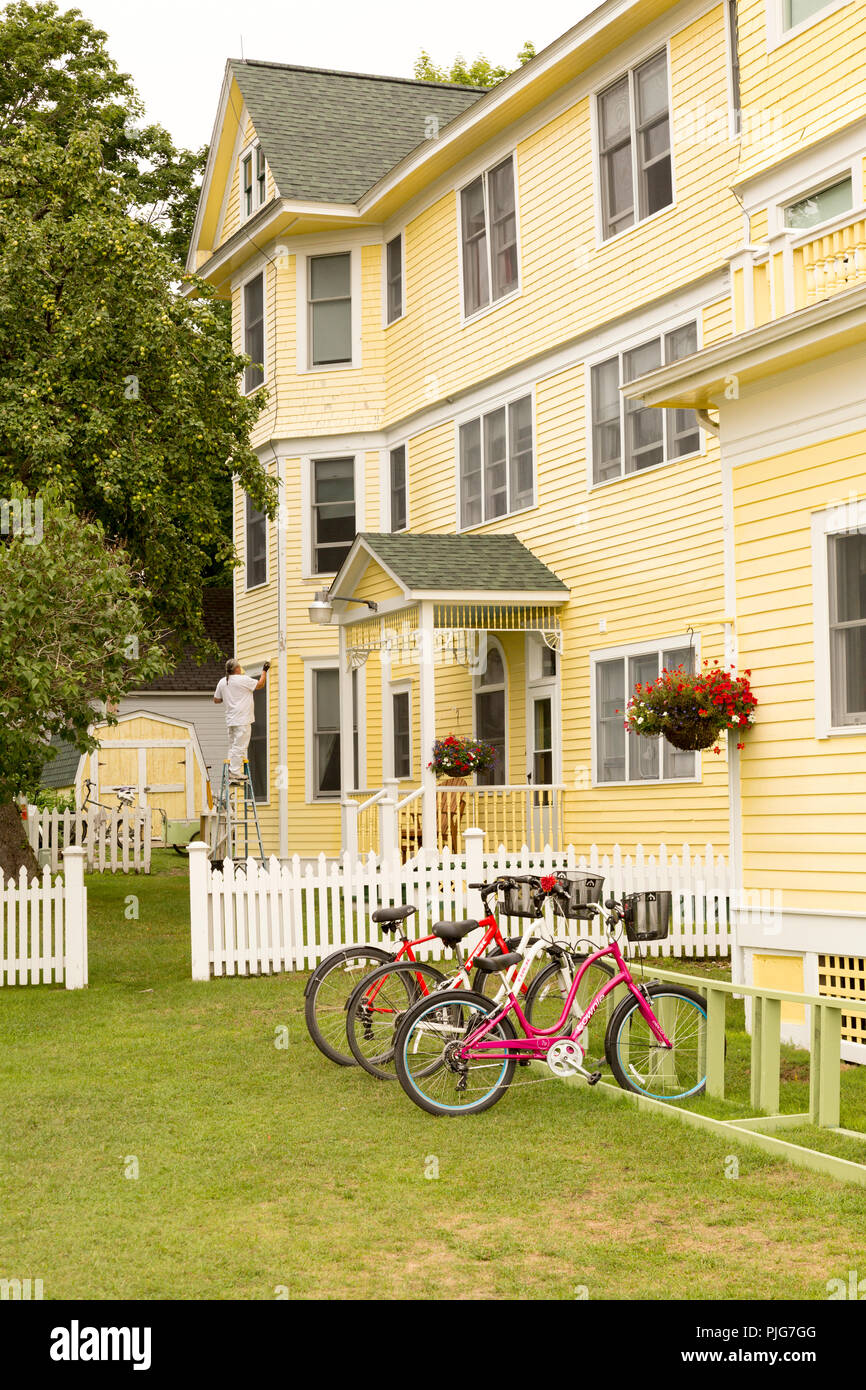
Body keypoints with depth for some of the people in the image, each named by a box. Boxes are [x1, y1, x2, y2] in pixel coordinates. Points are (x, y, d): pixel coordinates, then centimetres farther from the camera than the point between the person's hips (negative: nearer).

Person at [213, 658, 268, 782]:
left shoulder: (222, 682, 9)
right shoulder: (243, 680, -10)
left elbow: (216, 700, 16)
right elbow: (259, 684, 1)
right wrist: (264, 671, 13)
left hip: (230, 721, 7)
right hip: (242, 721, -7)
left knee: (232, 747, 14)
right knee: (239, 747, -6)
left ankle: (231, 772, 12)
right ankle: (235, 773, -7)